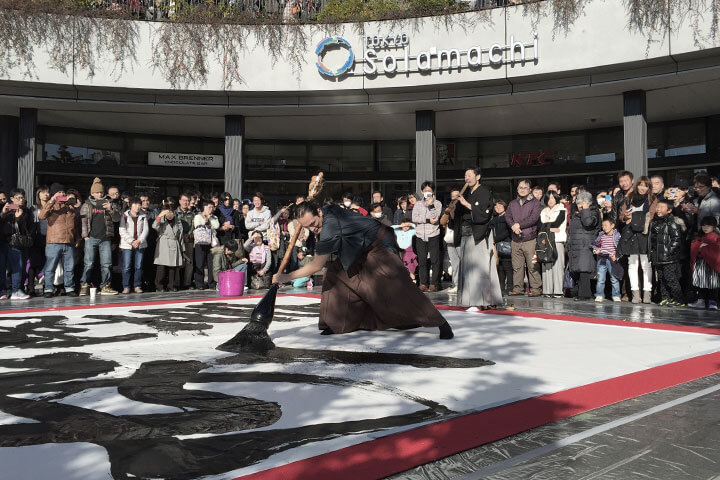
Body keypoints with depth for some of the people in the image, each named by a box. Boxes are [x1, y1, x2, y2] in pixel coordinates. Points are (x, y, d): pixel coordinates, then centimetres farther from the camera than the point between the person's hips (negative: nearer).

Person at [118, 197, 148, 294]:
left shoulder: (143, 216, 8)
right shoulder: (124, 216, 1)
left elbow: (146, 230, 3)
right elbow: (122, 231, -5)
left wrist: (139, 240, -11)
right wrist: (131, 241, -14)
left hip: (140, 245, 2)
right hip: (127, 245, -2)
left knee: (139, 266, 3)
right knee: (126, 267, -4)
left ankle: (137, 286, 11)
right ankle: (126, 287, 4)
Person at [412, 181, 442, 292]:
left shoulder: (437, 203, 7)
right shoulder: (418, 204, 13)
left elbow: (436, 218, -6)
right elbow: (414, 218, -2)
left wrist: (431, 206, -12)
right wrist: (428, 220, -10)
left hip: (433, 236, -2)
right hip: (420, 236, 2)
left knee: (435, 260, -4)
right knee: (422, 261, 3)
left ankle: (434, 283, 3)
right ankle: (423, 283, 10)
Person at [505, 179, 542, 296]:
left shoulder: (535, 202, 4)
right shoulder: (512, 203, 18)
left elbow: (534, 218, -8)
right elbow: (507, 216, 6)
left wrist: (519, 225, -10)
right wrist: (513, 226, -12)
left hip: (530, 239, -4)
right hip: (516, 239, 4)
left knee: (533, 266, -7)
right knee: (517, 266, 5)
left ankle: (536, 288, -1)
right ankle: (518, 288, 12)